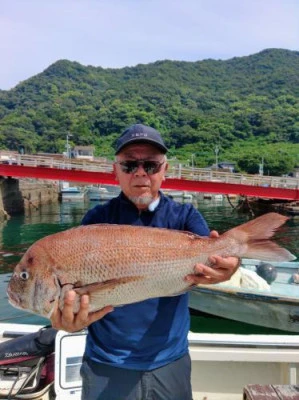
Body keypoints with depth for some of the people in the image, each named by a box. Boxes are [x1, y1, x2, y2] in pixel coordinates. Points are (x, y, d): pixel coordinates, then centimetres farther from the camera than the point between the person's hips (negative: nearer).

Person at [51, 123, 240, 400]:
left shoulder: (185, 216, -3)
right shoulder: (97, 219, -6)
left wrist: (224, 264, -44)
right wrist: (73, 317, -36)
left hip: (170, 362, 1)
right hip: (106, 365, -1)